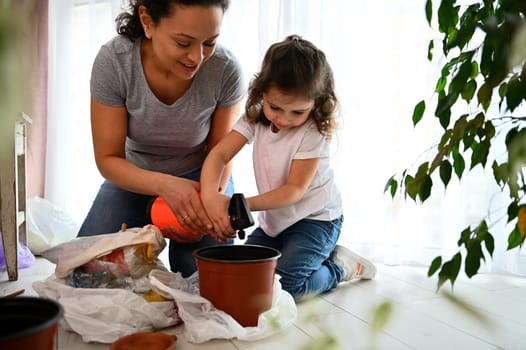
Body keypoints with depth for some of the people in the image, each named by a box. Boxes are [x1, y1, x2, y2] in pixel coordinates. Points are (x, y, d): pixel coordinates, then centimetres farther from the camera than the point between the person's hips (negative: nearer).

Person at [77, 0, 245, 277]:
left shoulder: (227, 70, -27)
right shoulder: (113, 61, -26)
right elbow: (108, 159, -18)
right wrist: (165, 185, -36)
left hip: (200, 177, 0)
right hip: (134, 177, 1)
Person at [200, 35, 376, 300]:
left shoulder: (313, 133, -21)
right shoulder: (256, 118, -7)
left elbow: (295, 190, -21)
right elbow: (219, 154, -17)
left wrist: (245, 205, -33)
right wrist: (210, 195, -37)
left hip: (314, 219, -6)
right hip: (273, 219, 7)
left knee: (282, 285, -24)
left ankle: (340, 268, 5)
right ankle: (320, 256, 13)